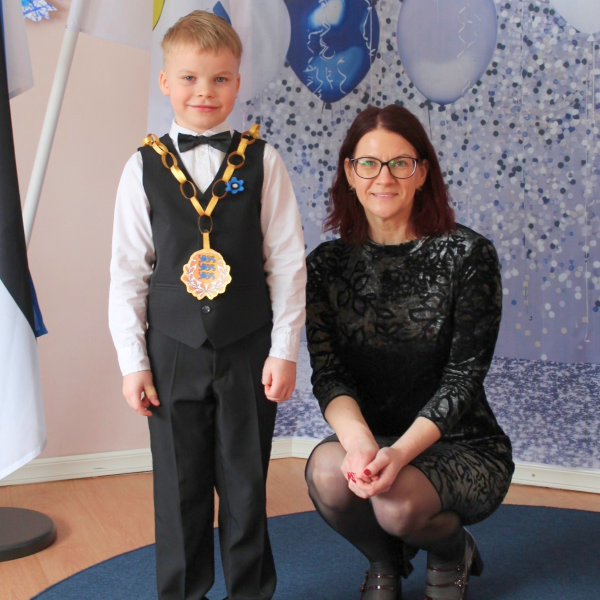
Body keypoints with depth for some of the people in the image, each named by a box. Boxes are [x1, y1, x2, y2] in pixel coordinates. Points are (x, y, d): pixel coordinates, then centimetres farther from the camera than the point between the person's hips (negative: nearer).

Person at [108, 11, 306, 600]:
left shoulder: (261, 161, -3)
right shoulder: (143, 167, 0)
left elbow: (287, 262, -2)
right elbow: (128, 271, 1)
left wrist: (283, 351, -5)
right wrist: (132, 361, -1)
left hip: (248, 352, 0)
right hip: (172, 353, 1)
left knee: (245, 485, 12)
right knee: (179, 486, 12)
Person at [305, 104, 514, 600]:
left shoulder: (468, 255, -9)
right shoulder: (327, 264, 0)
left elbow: (464, 376, -13)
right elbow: (327, 374, -8)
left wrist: (400, 452, -28)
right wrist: (360, 442, -30)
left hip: (462, 446, -2)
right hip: (370, 436, 2)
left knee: (397, 502, -31)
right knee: (327, 471, -30)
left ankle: (453, 553, 9)